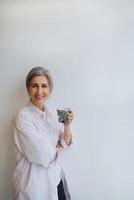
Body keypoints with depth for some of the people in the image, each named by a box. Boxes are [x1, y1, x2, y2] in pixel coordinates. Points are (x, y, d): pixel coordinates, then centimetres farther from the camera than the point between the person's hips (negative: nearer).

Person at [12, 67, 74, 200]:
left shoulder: (52, 113, 1)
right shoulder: (22, 118, -20)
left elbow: (66, 144, 3)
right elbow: (42, 156, -22)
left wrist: (67, 126, -14)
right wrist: (59, 147, -5)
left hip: (57, 178, 6)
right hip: (34, 182, -6)